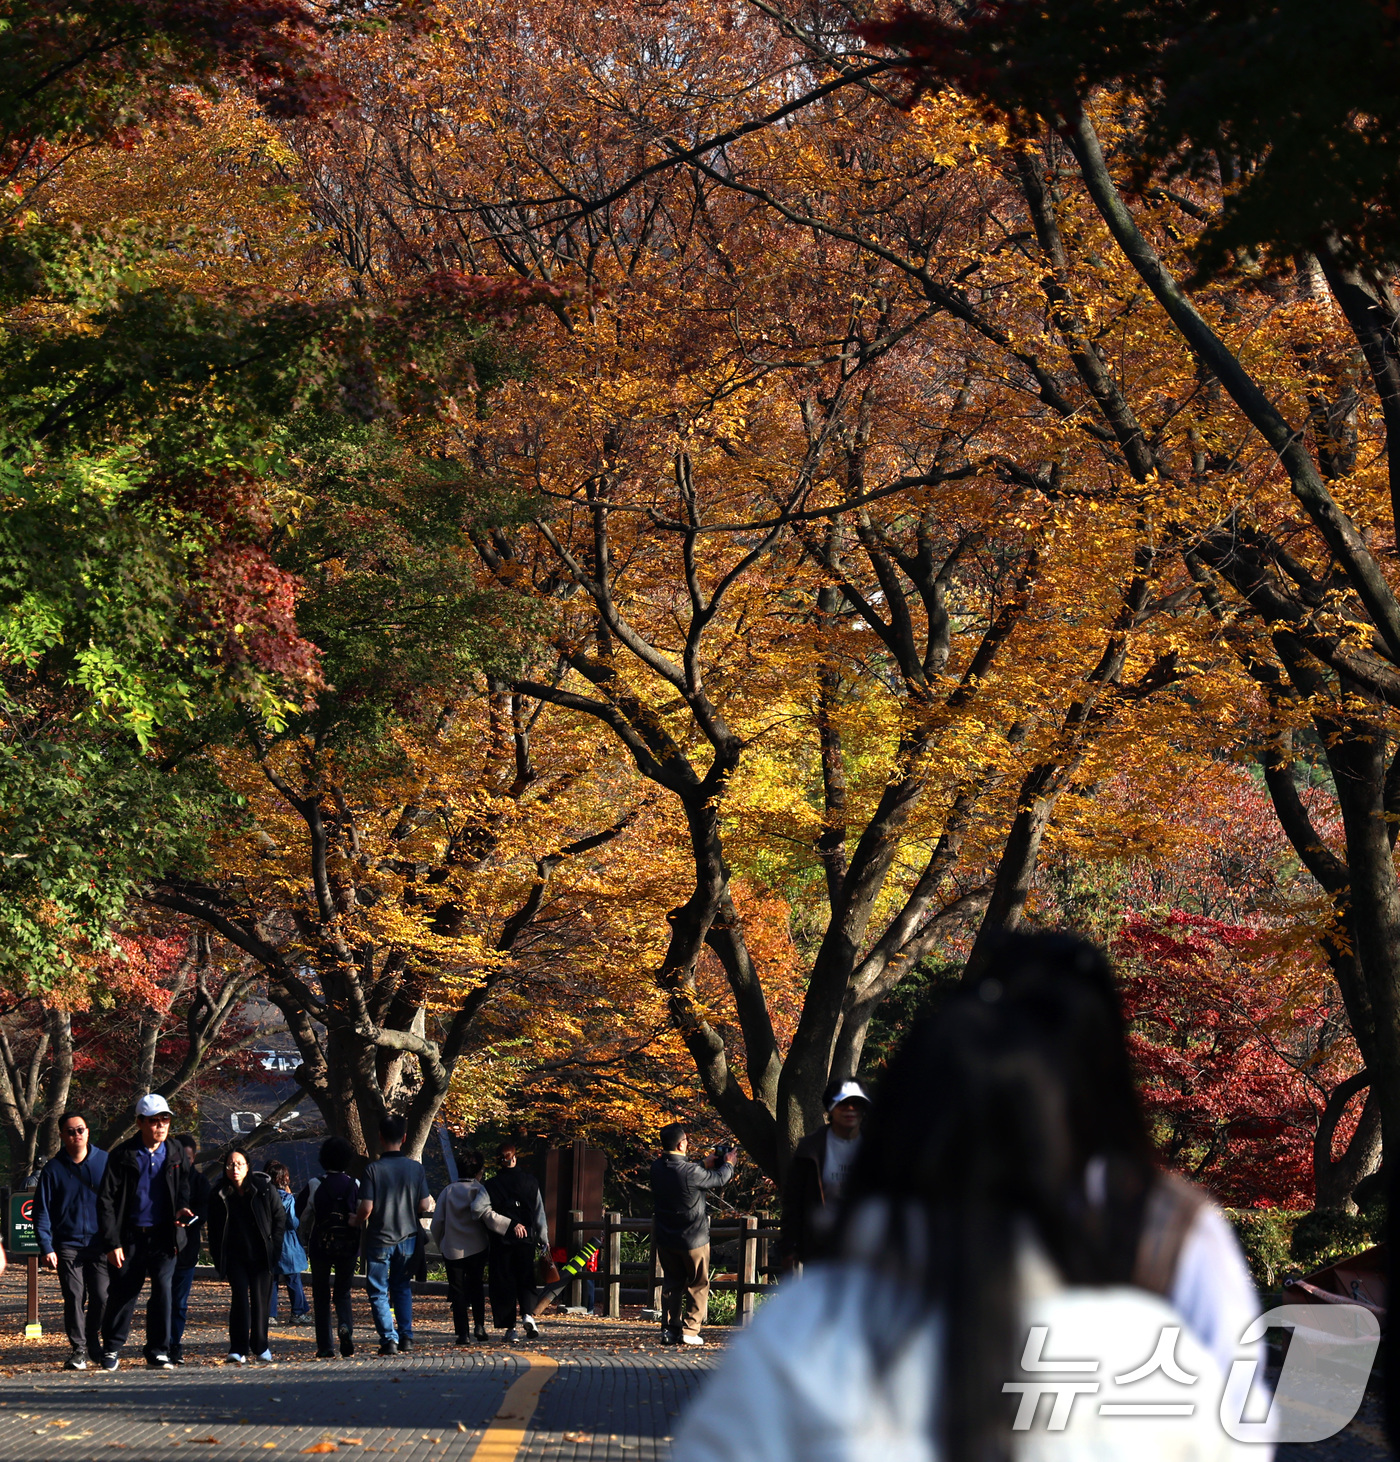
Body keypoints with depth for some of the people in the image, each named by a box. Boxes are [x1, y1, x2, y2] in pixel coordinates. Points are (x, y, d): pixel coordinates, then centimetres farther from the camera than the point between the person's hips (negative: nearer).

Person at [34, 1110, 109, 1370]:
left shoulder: (105, 1162, 3)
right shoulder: (54, 1168, 2)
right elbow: (41, 1211, 4)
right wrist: (46, 1248, -5)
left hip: (100, 1243, 0)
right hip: (68, 1245, 0)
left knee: (101, 1297, -2)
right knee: (74, 1298, -6)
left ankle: (93, 1343, 20)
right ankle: (78, 1350, 2)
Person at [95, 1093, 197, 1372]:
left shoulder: (177, 1154, 6)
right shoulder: (122, 1156, -4)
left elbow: (185, 1186, 13)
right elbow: (106, 1200, -4)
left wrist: (184, 1208, -12)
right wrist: (111, 1243, -9)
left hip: (164, 1236, 2)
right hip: (130, 1237, -2)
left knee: (163, 1289, -9)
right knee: (122, 1294, 3)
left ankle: (158, 1352, 2)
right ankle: (112, 1349, 21)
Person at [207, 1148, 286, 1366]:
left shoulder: (265, 1189, -4)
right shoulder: (219, 1195, 0)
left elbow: (280, 1218, 2)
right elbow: (214, 1230, 8)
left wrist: (274, 1248, -4)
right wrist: (218, 1258, 1)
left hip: (262, 1256, 0)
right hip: (235, 1256, 0)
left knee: (261, 1301, 3)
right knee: (239, 1298, -12)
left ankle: (260, 1347, 19)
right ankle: (238, 1350, -13)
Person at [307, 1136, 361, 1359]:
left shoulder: (315, 1186, -7)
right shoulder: (355, 1186, -2)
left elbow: (304, 1219, -4)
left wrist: (308, 1239, 15)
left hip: (320, 1247, -2)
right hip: (348, 1247, 2)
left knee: (321, 1296, 9)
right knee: (342, 1293, 15)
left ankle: (325, 1348, 5)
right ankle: (345, 1326, -16)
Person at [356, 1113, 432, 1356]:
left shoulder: (373, 1169, -15)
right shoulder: (416, 1168, -5)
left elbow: (366, 1208, -17)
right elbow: (425, 1206, -2)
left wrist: (357, 1223, 4)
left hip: (379, 1239, -4)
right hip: (407, 1236, 4)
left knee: (378, 1292, 6)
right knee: (402, 1287, 19)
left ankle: (389, 1339, -3)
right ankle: (406, 1336, 13)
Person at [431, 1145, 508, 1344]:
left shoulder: (448, 1191, 3)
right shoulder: (479, 1190, -5)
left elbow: (437, 1222, 3)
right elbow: (485, 1213, -22)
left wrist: (441, 1243, 17)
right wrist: (510, 1225, -22)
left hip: (452, 1250, 0)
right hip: (477, 1248, 0)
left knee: (458, 1291, 4)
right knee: (475, 1286, 21)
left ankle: (463, 1333, -4)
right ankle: (479, 1325, 8)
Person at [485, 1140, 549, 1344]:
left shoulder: (493, 1185, -4)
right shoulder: (529, 1181, 1)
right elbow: (539, 1212, 4)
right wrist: (543, 1239, 9)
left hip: (501, 1241, -1)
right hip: (526, 1240, 1)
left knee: (504, 1283, 5)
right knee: (526, 1280, 12)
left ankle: (510, 1328, 2)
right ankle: (528, 1313, -13)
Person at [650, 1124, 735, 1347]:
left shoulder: (657, 1168, -4)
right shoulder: (691, 1172, -24)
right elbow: (719, 1179, -7)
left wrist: (705, 1166, 20)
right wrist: (728, 1163, 13)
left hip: (665, 1240, 5)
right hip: (693, 1240, -5)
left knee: (672, 1283, 15)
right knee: (698, 1285, 9)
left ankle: (669, 1329, 10)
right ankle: (689, 1330, 5)